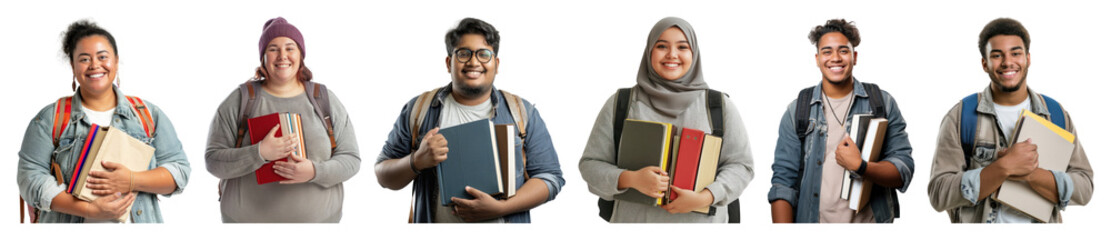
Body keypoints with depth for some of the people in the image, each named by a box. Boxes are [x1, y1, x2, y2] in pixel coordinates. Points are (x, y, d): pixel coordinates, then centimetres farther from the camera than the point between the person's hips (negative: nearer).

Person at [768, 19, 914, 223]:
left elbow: (904, 170, -4)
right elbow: (783, 182, -1)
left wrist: (860, 167, -21)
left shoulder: (883, 104, 2)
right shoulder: (797, 111, 3)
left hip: (870, 221, 0)